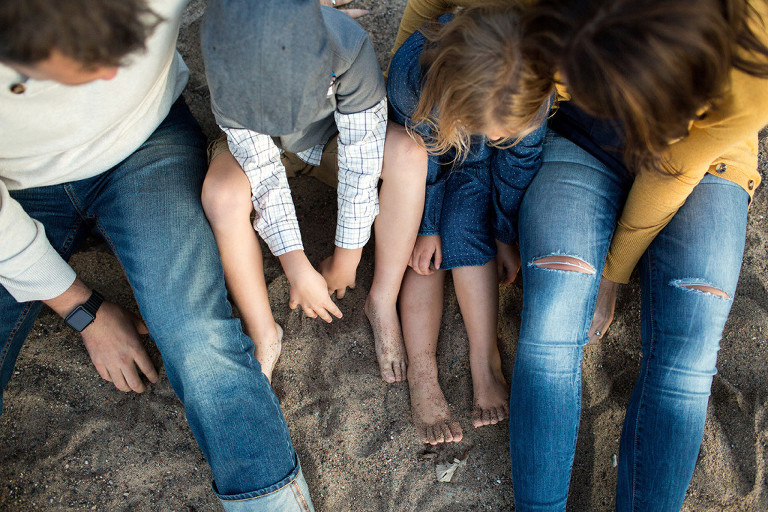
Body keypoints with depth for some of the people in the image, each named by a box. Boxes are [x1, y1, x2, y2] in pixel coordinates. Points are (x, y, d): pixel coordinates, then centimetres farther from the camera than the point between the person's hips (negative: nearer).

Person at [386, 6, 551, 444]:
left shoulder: (533, 90, -35)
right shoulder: (412, 71, -39)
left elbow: (520, 161, -16)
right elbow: (419, 154, -21)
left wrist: (508, 237, -7)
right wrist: (426, 228, -13)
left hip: (479, 167, 0)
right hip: (427, 152, 0)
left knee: (464, 231, -23)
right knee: (428, 250, -14)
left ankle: (485, 360, -17)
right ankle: (422, 374, -18)